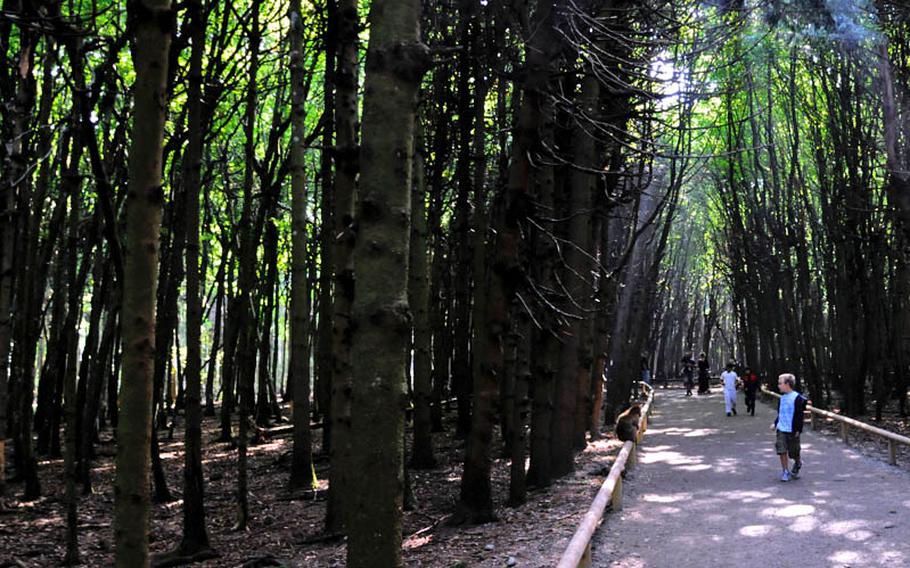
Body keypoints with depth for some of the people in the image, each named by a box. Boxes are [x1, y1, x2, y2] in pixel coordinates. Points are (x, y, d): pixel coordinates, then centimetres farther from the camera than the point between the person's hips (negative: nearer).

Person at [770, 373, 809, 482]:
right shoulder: (783, 397, 8)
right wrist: (775, 423, 12)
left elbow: (799, 415, -12)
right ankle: (785, 471, 6)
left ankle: (798, 464, 38)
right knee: (782, 451, -3)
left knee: (794, 452, 8)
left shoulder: (797, 398, -13)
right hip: (781, 429, 5)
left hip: (792, 431, -5)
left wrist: (798, 430, -13)